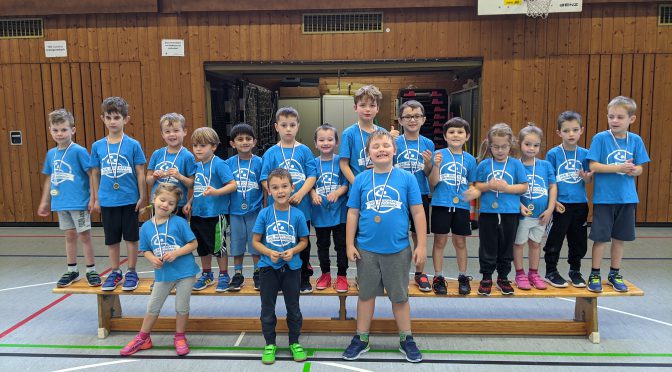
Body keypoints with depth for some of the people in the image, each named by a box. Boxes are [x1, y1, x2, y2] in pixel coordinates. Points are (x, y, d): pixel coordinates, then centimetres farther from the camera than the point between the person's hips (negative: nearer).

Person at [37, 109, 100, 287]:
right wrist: (45, 202, 16)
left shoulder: (79, 151, -11)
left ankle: (91, 271, 15)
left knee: (84, 235, 3)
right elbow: (49, 179, 14)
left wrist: (92, 198, -13)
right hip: (60, 203, 6)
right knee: (70, 236, 15)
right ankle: (72, 271, 27)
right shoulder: (51, 154, 7)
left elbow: (92, 175, -11)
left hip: (79, 202, -5)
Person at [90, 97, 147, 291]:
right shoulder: (97, 146, 2)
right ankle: (115, 272, 28)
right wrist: (96, 199, 9)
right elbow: (95, 174, 8)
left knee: (131, 237, 7)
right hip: (107, 201, 3)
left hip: (130, 200, -2)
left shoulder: (133, 144, -6)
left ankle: (131, 272, 21)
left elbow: (140, 173, -3)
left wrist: (142, 197, -4)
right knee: (111, 239, 13)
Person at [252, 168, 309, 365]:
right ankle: (270, 344, 30)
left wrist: (293, 251, -17)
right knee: (267, 308, 12)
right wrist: (269, 252, -20)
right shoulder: (264, 214, -9)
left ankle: (294, 342, 31)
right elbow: (255, 241, -3)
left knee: (293, 307, 13)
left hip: (291, 267, 0)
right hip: (268, 267, 0)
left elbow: (304, 241, 2)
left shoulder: (298, 215, -8)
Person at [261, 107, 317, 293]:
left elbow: (312, 176, -3)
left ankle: (304, 278, 25)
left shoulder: (304, 151, 2)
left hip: (301, 207, 0)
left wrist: (300, 194, -16)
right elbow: (265, 180, 0)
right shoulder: (271, 153, 3)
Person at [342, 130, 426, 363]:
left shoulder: (406, 178, -4)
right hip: (366, 249, 1)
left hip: (398, 249, -1)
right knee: (366, 294, 15)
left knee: (400, 296, 13)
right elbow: (353, 213, 2)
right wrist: (350, 244, 0)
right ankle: (361, 339, 30)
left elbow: (418, 212, -2)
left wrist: (421, 245, -3)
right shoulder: (361, 179, -2)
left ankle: (406, 340, 31)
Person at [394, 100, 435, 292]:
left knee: (419, 235, 11)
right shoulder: (394, 142, -3)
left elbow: (428, 174, 4)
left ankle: (420, 273, 25)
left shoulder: (428, 144, 2)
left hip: (420, 195, 2)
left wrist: (428, 163, -16)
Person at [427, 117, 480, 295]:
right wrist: (436, 166, -22)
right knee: (440, 241, 6)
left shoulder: (470, 159, 5)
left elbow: (471, 185, 12)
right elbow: (433, 183, -6)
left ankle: (463, 277, 26)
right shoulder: (439, 155, -3)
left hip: (461, 206, 2)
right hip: (441, 205, -2)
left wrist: (474, 192, -11)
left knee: (460, 242, 12)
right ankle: (438, 278, 18)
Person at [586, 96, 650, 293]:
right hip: (604, 197, -4)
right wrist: (619, 168, -23)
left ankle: (615, 274, 28)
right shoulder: (600, 138, -8)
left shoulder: (635, 140, 2)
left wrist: (633, 170, -18)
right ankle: (594, 275, 17)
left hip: (626, 197, 4)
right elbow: (593, 166, -13)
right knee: (600, 237, 2)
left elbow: (639, 168, 5)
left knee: (620, 237, 13)